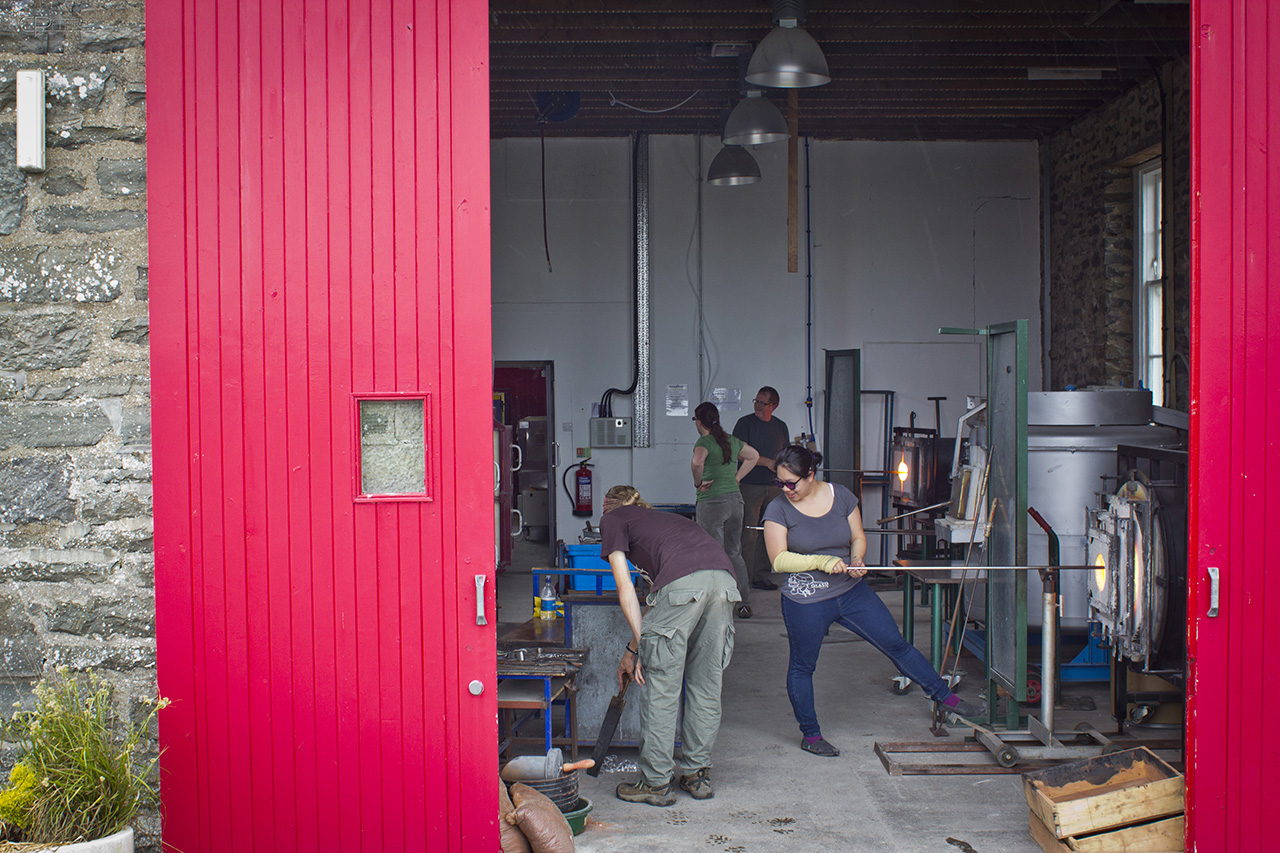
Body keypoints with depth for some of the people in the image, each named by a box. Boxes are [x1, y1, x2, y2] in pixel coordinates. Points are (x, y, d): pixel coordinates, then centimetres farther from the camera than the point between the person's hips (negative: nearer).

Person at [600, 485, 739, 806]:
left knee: (661, 686, 5)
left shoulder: (611, 519, 23)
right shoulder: (663, 517, 40)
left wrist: (638, 647, 13)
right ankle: (697, 774, 24)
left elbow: (626, 590, 12)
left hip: (683, 582, -6)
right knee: (706, 683, 16)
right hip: (725, 578, 7)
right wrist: (635, 648, 42)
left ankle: (656, 782, 11)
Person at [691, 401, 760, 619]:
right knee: (734, 554, 15)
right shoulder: (731, 440, 11)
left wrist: (698, 483, -15)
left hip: (712, 502, -7)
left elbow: (697, 462, -31)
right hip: (735, 499, 7)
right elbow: (754, 456, 26)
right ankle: (744, 603, 16)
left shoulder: (704, 441, -10)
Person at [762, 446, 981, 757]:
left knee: (896, 644, 5)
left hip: (851, 590, 3)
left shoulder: (841, 496, -1)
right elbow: (779, 560, -14)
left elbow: (858, 537, 8)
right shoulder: (778, 509, -10)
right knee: (802, 666, 8)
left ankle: (945, 696, 18)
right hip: (805, 602, -2)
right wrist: (821, 561, -23)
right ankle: (810, 735, 26)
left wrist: (856, 560, -14)